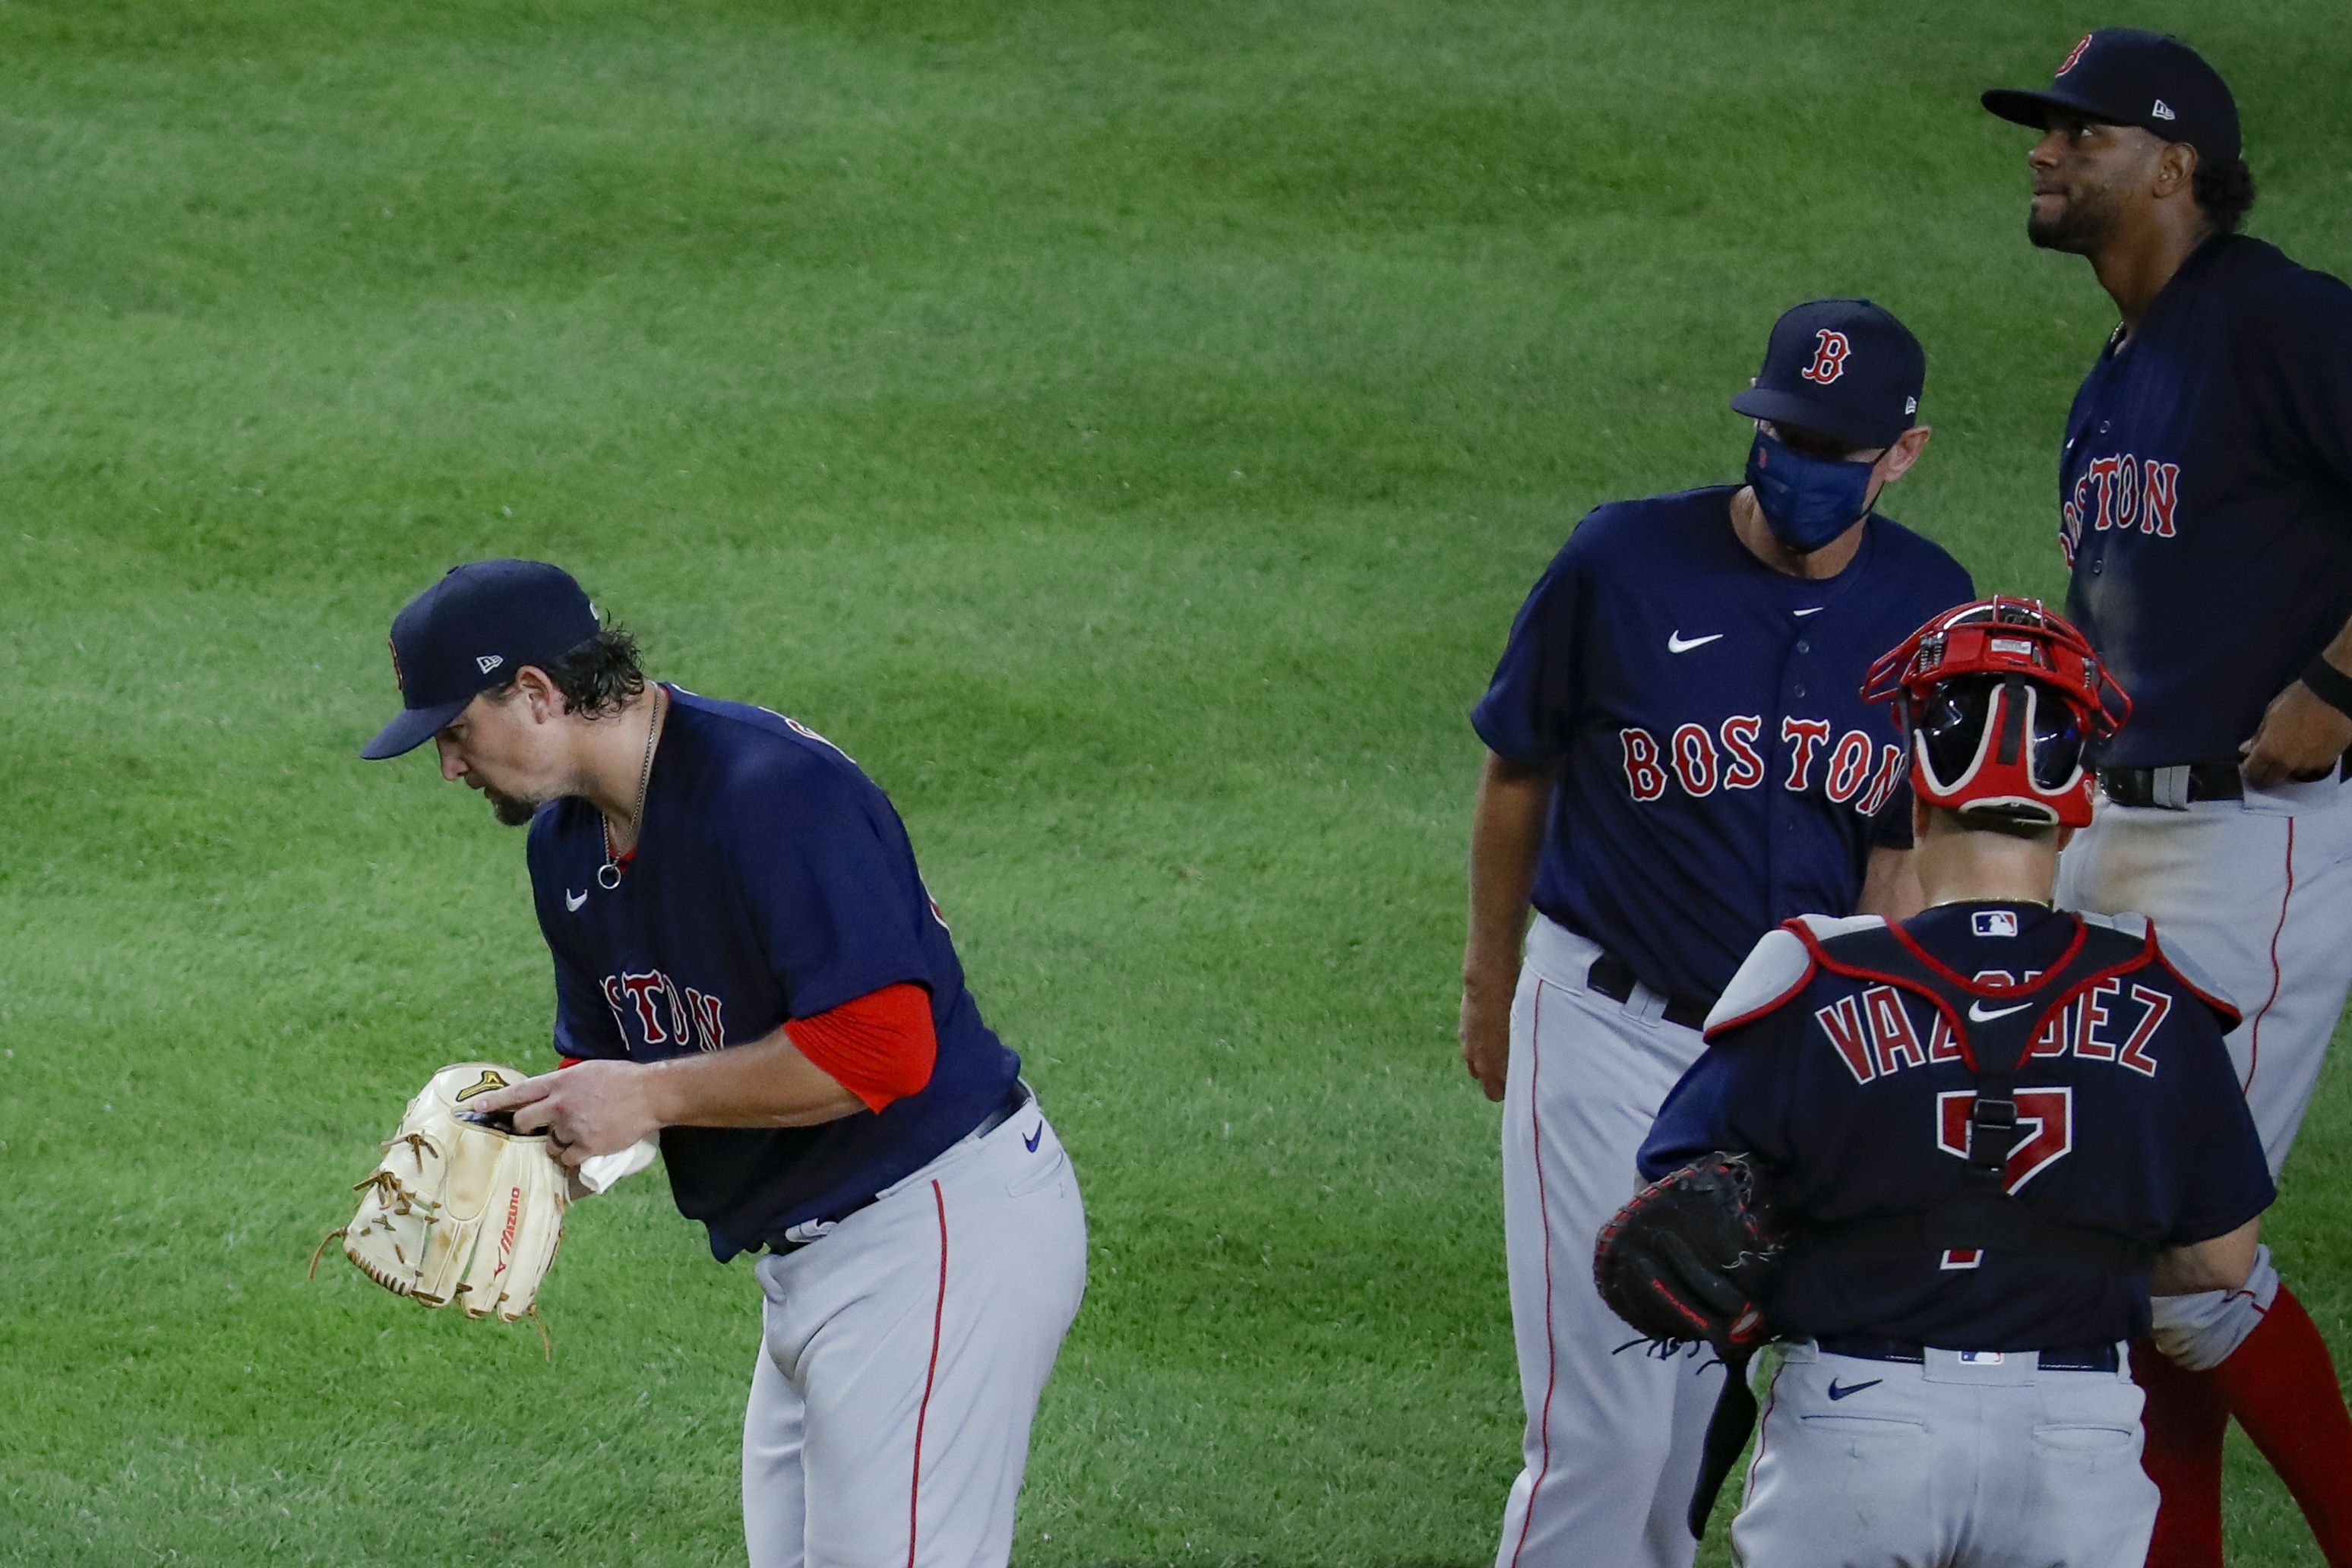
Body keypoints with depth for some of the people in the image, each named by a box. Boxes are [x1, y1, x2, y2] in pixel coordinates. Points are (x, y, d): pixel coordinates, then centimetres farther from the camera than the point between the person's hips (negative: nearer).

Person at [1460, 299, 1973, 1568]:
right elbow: (1517, 773, 2)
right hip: (1614, 1030, -3)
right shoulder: (1625, 562, -12)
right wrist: (1489, 982, 12)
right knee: (1601, 1427, -11)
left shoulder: (1926, 606, -3)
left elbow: (1906, 845, -2)